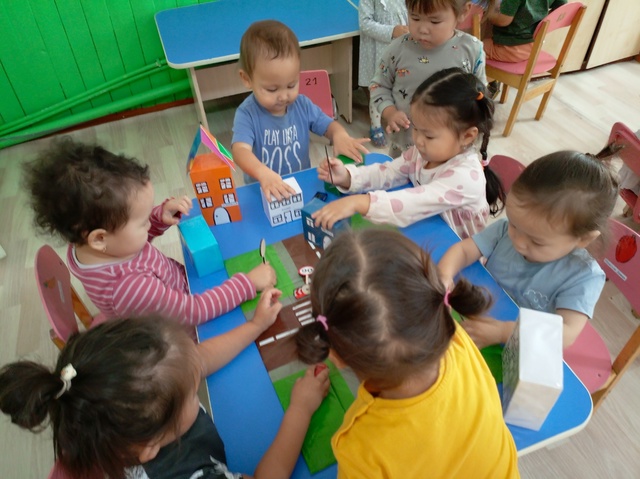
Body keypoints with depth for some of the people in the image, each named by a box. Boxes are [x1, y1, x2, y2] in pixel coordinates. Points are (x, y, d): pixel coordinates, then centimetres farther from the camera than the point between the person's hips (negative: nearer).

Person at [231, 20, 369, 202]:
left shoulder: (302, 105, -2)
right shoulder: (247, 114, -15)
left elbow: (328, 125, 9)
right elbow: (240, 150, -30)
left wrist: (340, 136, -16)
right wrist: (263, 173, -51)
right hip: (264, 193, -5)